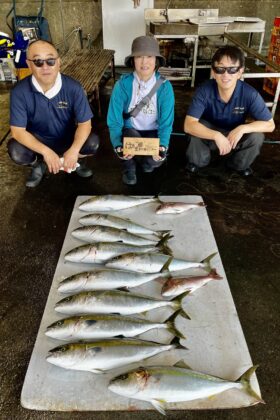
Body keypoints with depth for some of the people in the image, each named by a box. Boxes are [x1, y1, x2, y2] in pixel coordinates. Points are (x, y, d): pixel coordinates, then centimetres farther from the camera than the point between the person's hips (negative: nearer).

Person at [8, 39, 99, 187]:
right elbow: (17, 130, -20)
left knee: (92, 143, -27)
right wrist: (46, 152, -34)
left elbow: (84, 123, -17)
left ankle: (76, 159, 10)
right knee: (16, 151, -29)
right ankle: (38, 164, 8)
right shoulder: (20, 91, -21)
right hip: (37, 140, 0)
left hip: (68, 138, 0)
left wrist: (74, 150, -35)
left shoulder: (73, 87, -20)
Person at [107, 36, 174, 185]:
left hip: (153, 132, 1)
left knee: (155, 160, -26)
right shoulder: (122, 84, -17)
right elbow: (114, 120, -16)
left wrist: (162, 146, -33)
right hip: (130, 130, 0)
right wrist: (118, 146, -35)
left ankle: (147, 161, 15)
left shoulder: (165, 86, -14)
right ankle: (129, 164, 2)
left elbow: (166, 121, -14)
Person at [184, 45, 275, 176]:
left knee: (256, 136, -26)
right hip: (210, 134, -1)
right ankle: (197, 161, 0)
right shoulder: (204, 90, -27)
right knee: (196, 129, -31)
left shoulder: (250, 94, -24)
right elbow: (188, 125, -34)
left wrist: (243, 128, -35)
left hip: (235, 135, 1)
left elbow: (269, 124, -18)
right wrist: (216, 135, -46)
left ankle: (239, 165, 6)